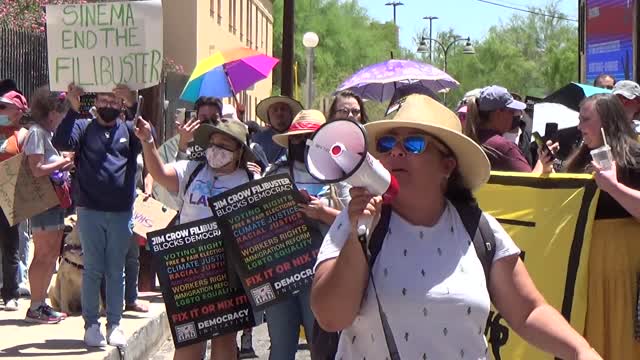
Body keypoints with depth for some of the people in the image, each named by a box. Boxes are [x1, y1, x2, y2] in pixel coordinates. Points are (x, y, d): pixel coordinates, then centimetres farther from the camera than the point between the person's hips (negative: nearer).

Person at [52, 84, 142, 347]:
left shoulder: (129, 130, 9)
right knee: (93, 269, 2)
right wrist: (73, 109, -20)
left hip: (121, 213, 1)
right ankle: (91, 324, 8)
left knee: (116, 270, 7)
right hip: (89, 212, -1)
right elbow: (61, 143, -11)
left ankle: (114, 324, 13)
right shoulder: (84, 127, 6)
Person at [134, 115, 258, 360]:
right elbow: (160, 175, -10)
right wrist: (147, 142, -22)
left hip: (229, 269, 0)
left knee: (224, 336, 11)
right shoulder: (192, 170, 5)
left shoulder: (250, 182, 2)